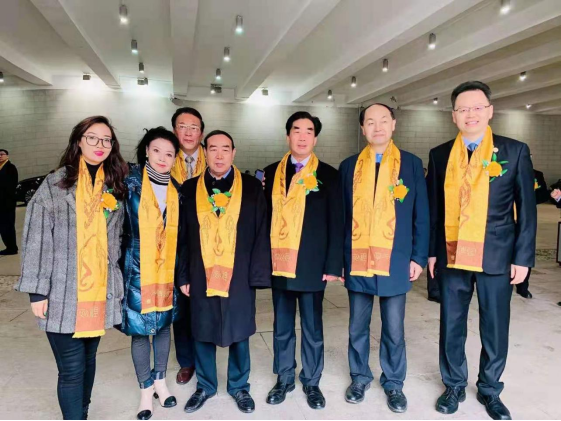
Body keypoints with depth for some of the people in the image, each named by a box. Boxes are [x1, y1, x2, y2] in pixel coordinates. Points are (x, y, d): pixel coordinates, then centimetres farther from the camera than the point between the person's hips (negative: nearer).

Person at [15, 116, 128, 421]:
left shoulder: (114, 188, 9)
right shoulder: (55, 184, -4)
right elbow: (36, 240, -7)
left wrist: (116, 285, 10)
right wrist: (37, 291, -10)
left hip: (100, 292, 4)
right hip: (64, 295, -4)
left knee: (88, 360, 16)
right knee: (72, 369, 0)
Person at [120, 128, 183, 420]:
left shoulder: (176, 190, 4)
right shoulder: (131, 182, -6)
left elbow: (181, 233, 9)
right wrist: (118, 265, -8)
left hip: (168, 270, 3)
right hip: (137, 270, -3)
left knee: (163, 324, 14)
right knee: (140, 328, 5)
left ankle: (160, 380, 32)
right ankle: (146, 389, 22)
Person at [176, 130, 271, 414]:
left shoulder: (252, 188, -2)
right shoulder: (190, 189, 3)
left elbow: (260, 234, -3)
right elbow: (182, 237, 5)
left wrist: (258, 275, -7)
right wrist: (183, 275, 3)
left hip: (239, 277, -1)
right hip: (202, 277, 2)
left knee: (238, 333, 11)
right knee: (202, 333, 14)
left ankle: (239, 386, 32)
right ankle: (205, 386, 34)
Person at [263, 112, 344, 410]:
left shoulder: (328, 175, 0)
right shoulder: (272, 173, 7)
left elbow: (336, 223, -2)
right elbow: (265, 218, 6)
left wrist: (333, 265, -7)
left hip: (313, 265, -2)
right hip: (279, 264, 2)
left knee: (313, 327, 10)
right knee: (282, 326, 14)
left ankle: (311, 382, 28)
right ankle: (284, 379, 31)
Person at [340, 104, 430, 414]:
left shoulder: (412, 164, 3)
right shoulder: (349, 166, 5)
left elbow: (421, 214, 2)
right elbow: (341, 215, 5)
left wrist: (419, 257, -2)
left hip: (395, 261, -1)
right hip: (357, 261, 1)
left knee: (394, 329, 9)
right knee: (358, 326, 13)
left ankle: (393, 383, 29)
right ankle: (360, 377, 32)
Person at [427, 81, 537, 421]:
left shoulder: (515, 151, 0)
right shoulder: (440, 155, 5)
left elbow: (527, 209, -1)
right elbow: (434, 208, 7)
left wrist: (523, 257, -5)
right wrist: (431, 251, 5)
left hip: (497, 256, -1)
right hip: (453, 256, 2)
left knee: (495, 328, 10)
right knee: (452, 326, 10)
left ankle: (490, 390, 31)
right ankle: (455, 386, 30)